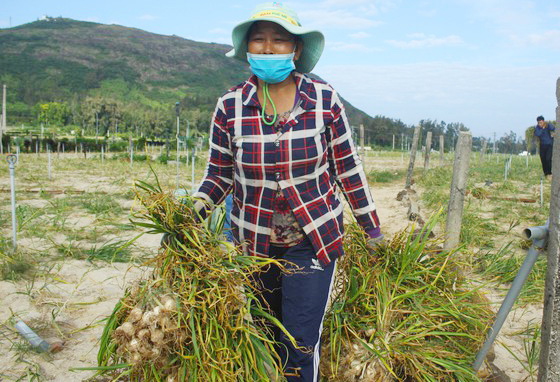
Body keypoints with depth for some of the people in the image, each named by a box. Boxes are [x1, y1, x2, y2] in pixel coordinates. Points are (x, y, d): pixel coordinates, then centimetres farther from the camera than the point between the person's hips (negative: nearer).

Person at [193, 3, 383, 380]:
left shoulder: (325, 100, -9)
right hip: (254, 239, 2)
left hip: (315, 237, -1)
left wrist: (372, 229, 4)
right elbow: (219, 173, 1)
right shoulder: (230, 106, -7)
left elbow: (347, 168, -1)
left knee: (301, 343, -1)